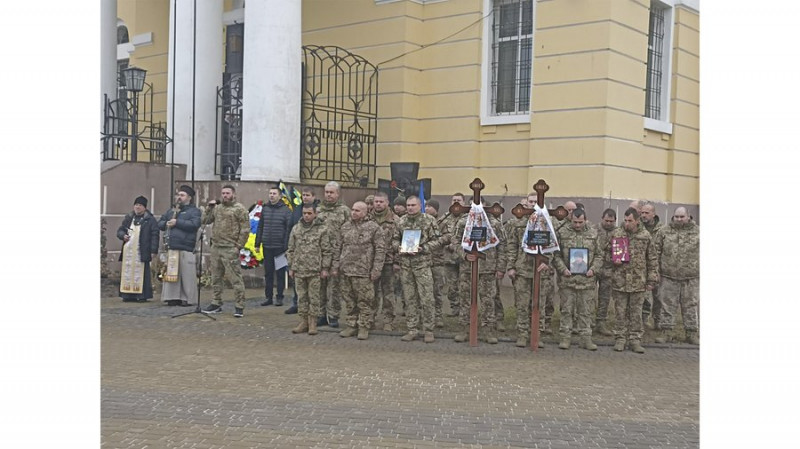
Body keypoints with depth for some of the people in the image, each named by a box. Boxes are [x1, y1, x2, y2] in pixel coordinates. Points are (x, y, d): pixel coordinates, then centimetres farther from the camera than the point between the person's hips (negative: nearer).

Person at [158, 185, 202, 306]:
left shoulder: (194, 211, 4)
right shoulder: (171, 211, 24)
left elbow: (194, 224, -13)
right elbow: (159, 223, 24)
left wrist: (177, 222, -12)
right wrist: (166, 224, 1)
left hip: (186, 249, -6)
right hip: (171, 248, 6)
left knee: (187, 275, -5)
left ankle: (187, 299, 1)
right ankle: (172, 297, 9)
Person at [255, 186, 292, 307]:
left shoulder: (286, 210, -4)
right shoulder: (265, 209, 9)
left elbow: (288, 229, -7)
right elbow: (260, 227, 13)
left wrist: (286, 246, -13)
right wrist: (257, 243, 9)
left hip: (280, 247, -4)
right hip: (267, 247, 4)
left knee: (280, 273, 4)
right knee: (268, 273, 9)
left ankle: (280, 297, 11)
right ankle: (268, 297, 16)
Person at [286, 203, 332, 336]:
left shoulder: (322, 229, -2)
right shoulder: (296, 229, 9)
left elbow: (327, 251, -3)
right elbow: (291, 250, 14)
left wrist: (325, 268, -7)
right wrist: (291, 267, 10)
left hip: (315, 271, -4)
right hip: (299, 270, 4)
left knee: (314, 297, 2)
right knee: (301, 297, 9)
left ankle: (313, 323, 9)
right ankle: (303, 321, 17)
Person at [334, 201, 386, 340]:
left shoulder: (374, 228, -3)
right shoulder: (345, 227, 12)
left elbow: (380, 249, -6)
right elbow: (338, 247, 16)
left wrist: (376, 269, -11)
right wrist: (336, 265, 10)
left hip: (363, 272, -5)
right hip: (346, 270, 5)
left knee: (365, 301, 0)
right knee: (349, 300, 10)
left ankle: (364, 327, 9)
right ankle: (351, 325, 20)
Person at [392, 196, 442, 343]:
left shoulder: (428, 220, -3)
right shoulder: (401, 221, 8)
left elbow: (437, 240, -4)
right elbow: (395, 240, 16)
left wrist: (421, 249, -15)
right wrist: (399, 248, -3)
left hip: (422, 264, -4)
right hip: (405, 264, 4)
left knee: (426, 299, -3)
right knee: (409, 299, 7)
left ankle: (428, 330, 5)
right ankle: (412, 329, 14)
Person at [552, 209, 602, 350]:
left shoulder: (593, 234, 7)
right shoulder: (563, 233, 3)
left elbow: (599, 256, 10)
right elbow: (556, 255, 4)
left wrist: (593, 269, -6)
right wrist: (562, 269, -10)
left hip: (587, 279, 1)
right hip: (567, 279, -1)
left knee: (585, 311, 6)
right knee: (566, 310, 4)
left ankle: (586, 337, 13)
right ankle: (565, 337, 12)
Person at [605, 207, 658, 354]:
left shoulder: (645, 236, 3)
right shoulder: (616, 234, 2)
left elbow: (652, 259, 7)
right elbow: (607, 252, 13)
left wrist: (652, 279, 4)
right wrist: (613, 260, -9)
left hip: (638, 281, 0)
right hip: (620, 280, 0)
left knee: (636, 313, 6)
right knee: (621, 312, 5)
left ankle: (635, 340, 14)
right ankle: (620, 339, 14)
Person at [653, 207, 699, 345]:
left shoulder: (697, 231, 3)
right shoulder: (664, 232, 3)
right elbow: (656, 252, 4)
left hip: (691, 277, 0)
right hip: (669, 276, 0)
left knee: (690, 306, 8)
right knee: (667, 305, 5)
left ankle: (691, 333, 17)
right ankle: (666, 332, 14)